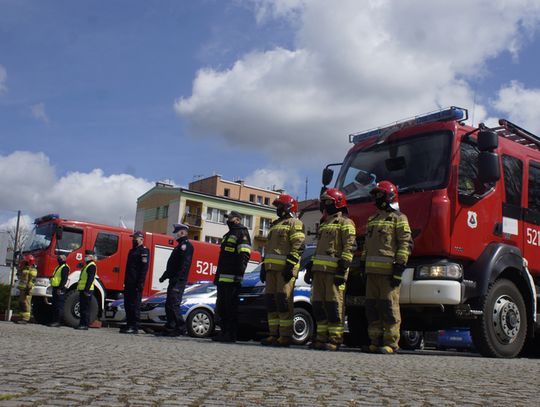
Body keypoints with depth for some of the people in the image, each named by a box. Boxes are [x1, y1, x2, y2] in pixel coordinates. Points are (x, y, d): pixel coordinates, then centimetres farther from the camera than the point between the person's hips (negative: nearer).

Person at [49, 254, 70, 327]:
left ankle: (58, 321, -8)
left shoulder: (65, 267, -11)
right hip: (55, 288, 11)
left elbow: (64, 279, -20)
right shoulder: (59, 267, 22)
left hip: (60, 290, -11)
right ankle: (54, 320, 17)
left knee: (59, 306, -8)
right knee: (54, 306, 12)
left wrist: (60, 288, -25)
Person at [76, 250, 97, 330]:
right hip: (83, 290, 10)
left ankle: (85, 325, -6)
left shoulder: (92, 266, -11)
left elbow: (90, 279, -19)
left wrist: (86, 290, -24)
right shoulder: (87, 265, 22)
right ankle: (82, 324, 17)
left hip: (87, 291, -10)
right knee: (82, 308, 12)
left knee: (85, 308, -8)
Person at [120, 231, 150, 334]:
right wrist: (125, 281, 19)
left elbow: (144, 268, -16)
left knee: (135, 305, -8)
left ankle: (134, 327, -7)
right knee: (127, 304, 11)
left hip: (136, 283, -10)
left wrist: (140, 283, -23)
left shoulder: (144, 251, -8)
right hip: (129, 283, 10)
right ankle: (129, 325, 17)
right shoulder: (132, 251, 22)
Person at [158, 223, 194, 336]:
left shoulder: (186, 245, -9)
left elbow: (184, 264, -20)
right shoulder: (181, 245, 23)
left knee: (173, 304, -13)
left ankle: (181, 327, -9)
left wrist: (177, 278, -26)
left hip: (179, 281, -11)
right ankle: (170, 328, 14)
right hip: (174, 281, 11)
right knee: (168, 305, 11)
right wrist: (165, 276, 25)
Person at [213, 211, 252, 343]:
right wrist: (217, 276, 25)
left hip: (232, 278, -10)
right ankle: (224, 332, 18)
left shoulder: (241, 233, -3)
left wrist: (239, 271, -24)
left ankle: (231, 334, -6)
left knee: (231, 307, -9)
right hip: (223, 278, 10)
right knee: (221, 307, 11)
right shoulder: (228, 235, 27)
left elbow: (245, 255, -15)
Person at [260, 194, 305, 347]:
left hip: (285, 268, -9)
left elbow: (298, 247, -12)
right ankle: (274, 334, 9)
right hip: (271, 268, 9)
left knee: (283, 299, -14)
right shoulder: (274, 225, 28)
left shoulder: (295, 223, 1)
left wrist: (290, 265, -21)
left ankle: (285, 336, -13)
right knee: (271, 299, 5)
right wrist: (263, 267, 21)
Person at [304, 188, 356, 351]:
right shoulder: (324, 224, 26)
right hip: (319, 270, 8)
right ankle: (322, 337, 12)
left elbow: (349, 247, -10)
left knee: (334, 305, -9)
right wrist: (310, 268, 23)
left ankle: (335, 339, -6)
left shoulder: (345, 223, 0)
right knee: (318, 304, 6)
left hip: (334, 270, -8)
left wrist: (343, 267, -20)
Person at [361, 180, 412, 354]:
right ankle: (375, 341, 13)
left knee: (389, 307, -7)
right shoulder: (373, 219, 23)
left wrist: (399, 267, -16)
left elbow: (406, 244, -9)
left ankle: (391, 343, -3)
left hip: (388, 270, -8)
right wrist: (363, 263, 18)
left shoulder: (398, 218, -1)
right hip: (372, 270, 8)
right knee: (371, 306, 7)